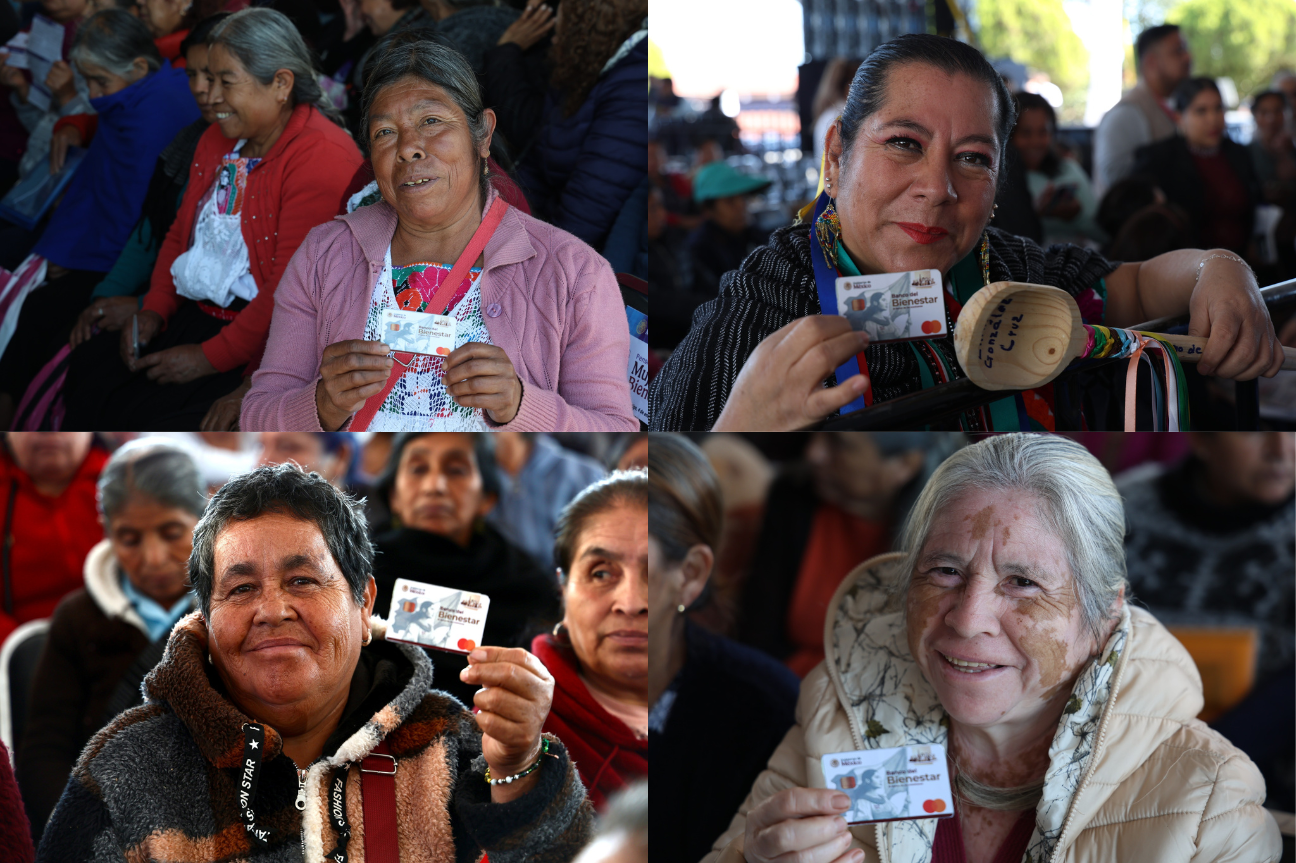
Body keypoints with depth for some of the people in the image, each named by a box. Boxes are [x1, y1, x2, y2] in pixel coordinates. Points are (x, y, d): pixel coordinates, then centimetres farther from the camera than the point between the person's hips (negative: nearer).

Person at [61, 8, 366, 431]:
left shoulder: (322, 157, -17)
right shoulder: (219, 139, 14)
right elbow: (180, 234, 23)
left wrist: (211, 358, -19)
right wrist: (154, 311, 6)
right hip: (196, 315, 9)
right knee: (87, 364, -11)